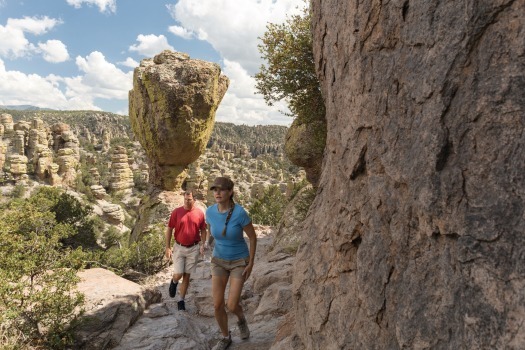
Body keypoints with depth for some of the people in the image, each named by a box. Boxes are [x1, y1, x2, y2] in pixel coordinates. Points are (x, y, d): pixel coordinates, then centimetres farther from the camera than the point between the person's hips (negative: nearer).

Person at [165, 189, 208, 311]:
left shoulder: (200, 213, -4)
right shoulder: (176, 212, -7)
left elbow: (203, 230, 6)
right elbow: (169, 229, -1)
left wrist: (202, 244, -5)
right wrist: (168, 247, -4)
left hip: (193, 248, 1)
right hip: (179, 247, -1)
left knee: (187, 275, 7)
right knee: (178, 274, -4)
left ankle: (181, 300, 21)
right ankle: (174, 282, 33)